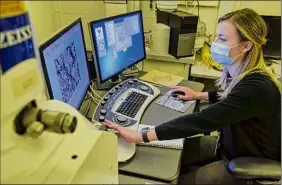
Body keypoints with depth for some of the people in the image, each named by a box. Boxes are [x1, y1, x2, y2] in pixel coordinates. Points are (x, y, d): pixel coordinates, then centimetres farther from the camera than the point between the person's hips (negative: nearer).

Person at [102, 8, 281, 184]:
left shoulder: (256, 87, -35)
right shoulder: (237, 72, -7)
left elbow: (201, 121, -42)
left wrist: (140, 136, -43)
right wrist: (198, 95, 8)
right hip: (227, 144, 8)